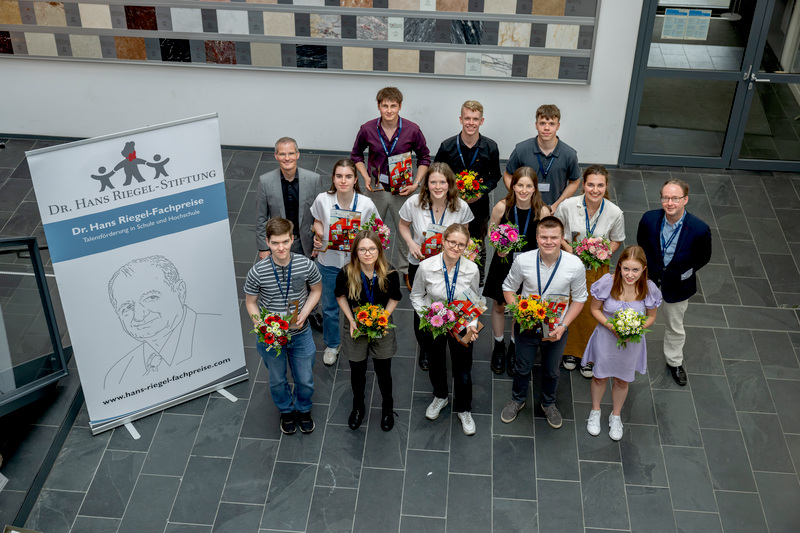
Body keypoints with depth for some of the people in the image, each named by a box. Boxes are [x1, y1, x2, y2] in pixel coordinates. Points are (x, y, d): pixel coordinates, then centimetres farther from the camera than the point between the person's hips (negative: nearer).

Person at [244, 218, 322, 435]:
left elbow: (316, 290, 0)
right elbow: (250, 302, -6)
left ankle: (303, 409, 51)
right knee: (277, 380, 22)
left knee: (305, 380, 19)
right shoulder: (257, 272, -23)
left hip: (300, 334, 1)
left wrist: (303, 314, -15)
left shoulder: (306, 265, -20)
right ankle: (286, 411, 53)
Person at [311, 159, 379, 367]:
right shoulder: (322, 199, -16)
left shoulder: (366, 204, -19)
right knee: (329, 307, 18)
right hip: (329, 261, 1)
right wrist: (318, 234, -16)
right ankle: (332, 345, 44)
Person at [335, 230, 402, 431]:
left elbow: (394, 298, -3)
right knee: (357, 371, 18)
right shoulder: (346, 273, -21)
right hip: (355, 327, 0)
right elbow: (341, 296, -2)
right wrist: (351, 320, -11)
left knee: (383, 371, 13)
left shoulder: (390, 274, -21)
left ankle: (387, 407, 41)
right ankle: (358, 407, 45)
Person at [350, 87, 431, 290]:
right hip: (377, 188, 1)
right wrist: (366, 177, -6)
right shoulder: (367, 129, -9)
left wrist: (416, 183, -9)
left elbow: (424, 157, 3)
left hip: (402, 189, 0)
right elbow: (356, 155, 8)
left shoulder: (412, 130, -11)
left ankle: (404, 270, 30)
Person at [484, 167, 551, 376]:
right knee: (499, 306, 16)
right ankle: (499, 346, 41)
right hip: (503, 263, 0)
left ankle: (513, 349, 41)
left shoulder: (543, 212, -17)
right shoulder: (502, 207, -17)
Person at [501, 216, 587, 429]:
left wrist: (564, 326, -16)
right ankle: (518, 399, 52)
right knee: (522, 367, 22)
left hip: (556, 329, 0)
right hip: (526, 326, 0)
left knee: (551, 371, 24)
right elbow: (509, 288, -3)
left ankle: (548, 404, 53)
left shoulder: (575, 265, -21)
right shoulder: (523, 261, -21)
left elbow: (579, 298, -7)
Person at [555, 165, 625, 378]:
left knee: (593, 312, 10)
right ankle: (570, 349, 40)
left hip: (597, 269, 0)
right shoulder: (567, 206, -18)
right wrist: (568, 247, -19)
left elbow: (616, 240, 2)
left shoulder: (615, 213, -16)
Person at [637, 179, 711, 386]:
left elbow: (703, 258, -8)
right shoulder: (649, 219, -21)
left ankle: (674, 362, 48)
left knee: (675, 326, 22)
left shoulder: (700, 229, -27)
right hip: (649, 277, 1)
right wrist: (649, 267, -2)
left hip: (677, 283, -1)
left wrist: (682, 273, -11)